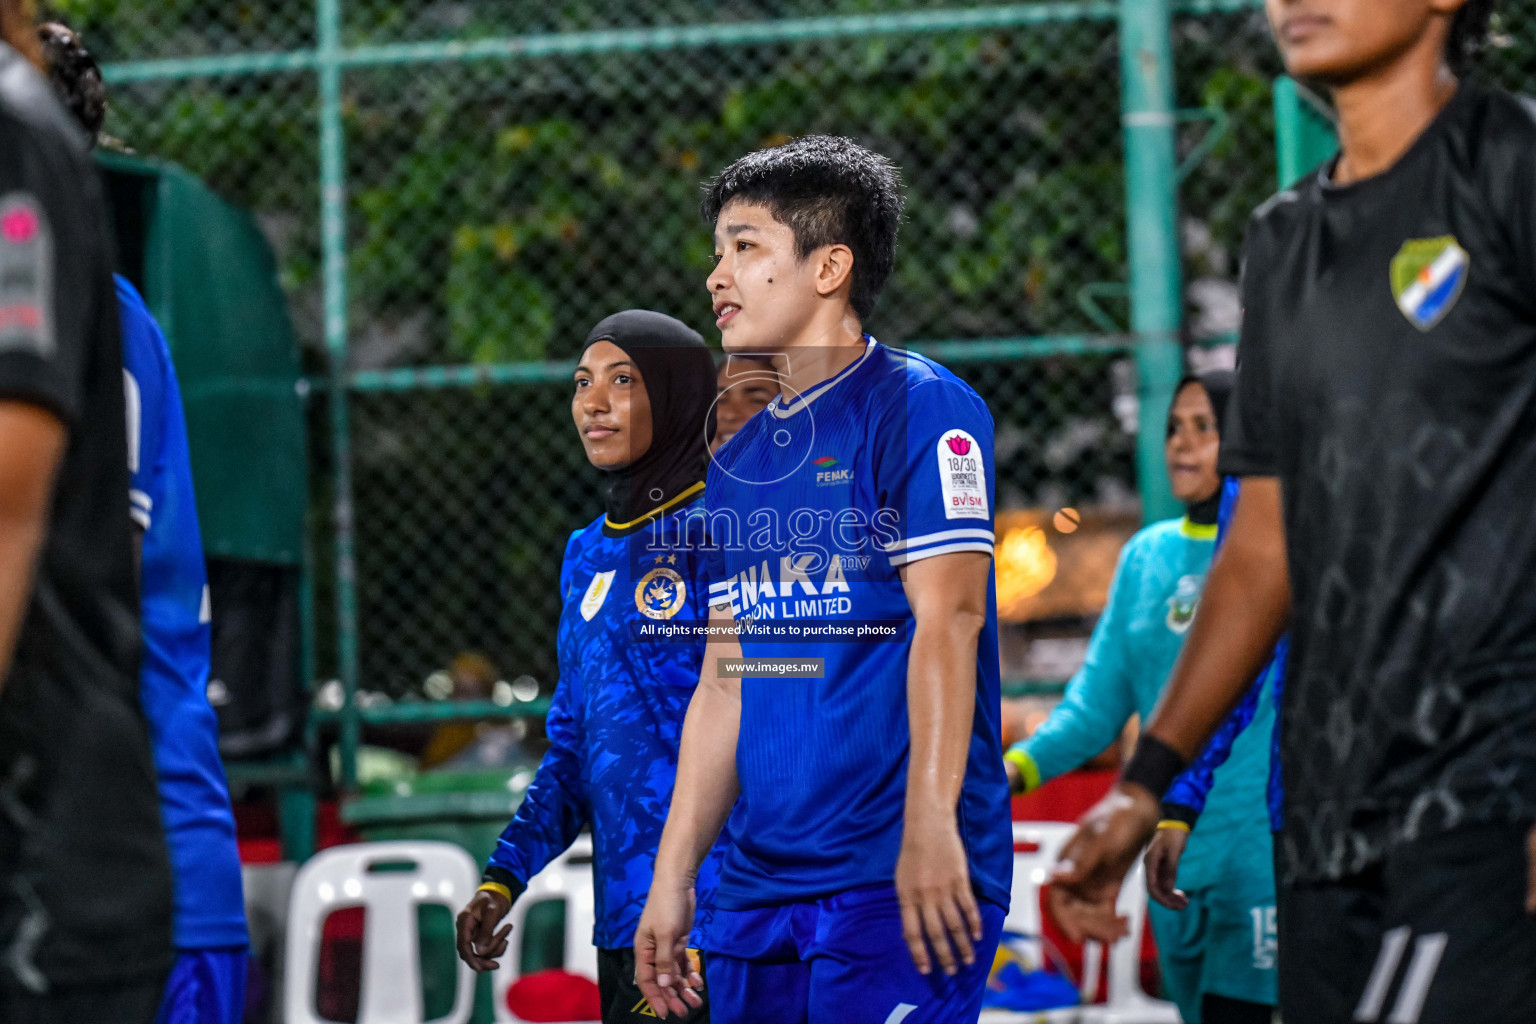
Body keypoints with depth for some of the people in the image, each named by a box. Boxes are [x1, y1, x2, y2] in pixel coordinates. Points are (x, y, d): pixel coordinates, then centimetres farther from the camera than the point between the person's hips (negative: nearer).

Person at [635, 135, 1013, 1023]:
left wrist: (929, 826, -22)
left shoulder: (922, 407, -4)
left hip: (898, 879, -7)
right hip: (761, 879, 7)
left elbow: (947, 617, -13)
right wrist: (673, 876, 16)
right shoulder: (740, 461, 18)